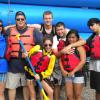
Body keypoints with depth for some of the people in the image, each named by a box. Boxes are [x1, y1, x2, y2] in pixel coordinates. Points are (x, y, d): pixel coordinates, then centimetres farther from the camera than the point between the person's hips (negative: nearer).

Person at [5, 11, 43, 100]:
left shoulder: (33, 31, 1)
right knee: (11, 86, 8)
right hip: (13, 63, 1)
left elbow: (42, 44, -1)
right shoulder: (9, 31, 7)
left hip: (28, 63, -1)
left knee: (26, 85, 14)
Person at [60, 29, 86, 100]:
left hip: (78, 74, -4)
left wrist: (73, 71, -16)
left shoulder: (80, 48, -5)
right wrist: (63, 70, -7)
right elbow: (61, 60, 9)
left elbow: (83, 61, -15)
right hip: (67, 75, 5)